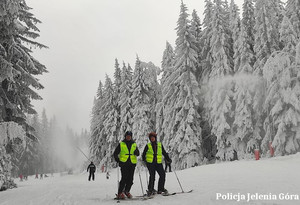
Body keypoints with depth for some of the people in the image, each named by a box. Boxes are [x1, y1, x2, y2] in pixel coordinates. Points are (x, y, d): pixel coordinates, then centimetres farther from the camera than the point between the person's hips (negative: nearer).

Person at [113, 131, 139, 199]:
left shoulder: (134, 144, 15)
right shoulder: (121, 144, 7)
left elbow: (138, 153, 14)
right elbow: (115, 153, 9)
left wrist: (136, 152, -9)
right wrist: (117, 159, -7)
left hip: (132, 163, 3)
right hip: (124, 163, -3)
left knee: (130, 179, 4)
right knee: (124, 178, -12)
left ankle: (127, 191, 23)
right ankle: (120, 193, -4)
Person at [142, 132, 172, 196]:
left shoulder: (160, 145, 14)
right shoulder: (148, 145, 8)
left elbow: (164, 153, 18)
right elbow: (144, 154, 10)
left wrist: (168, 159, 9)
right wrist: (144, 160, -7)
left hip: (158, 163, 3)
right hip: (150, 162, -3)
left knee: (162, 174, -6)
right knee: (152, 176, -11)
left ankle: (160, 189, 7)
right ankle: (150, 190, 1)